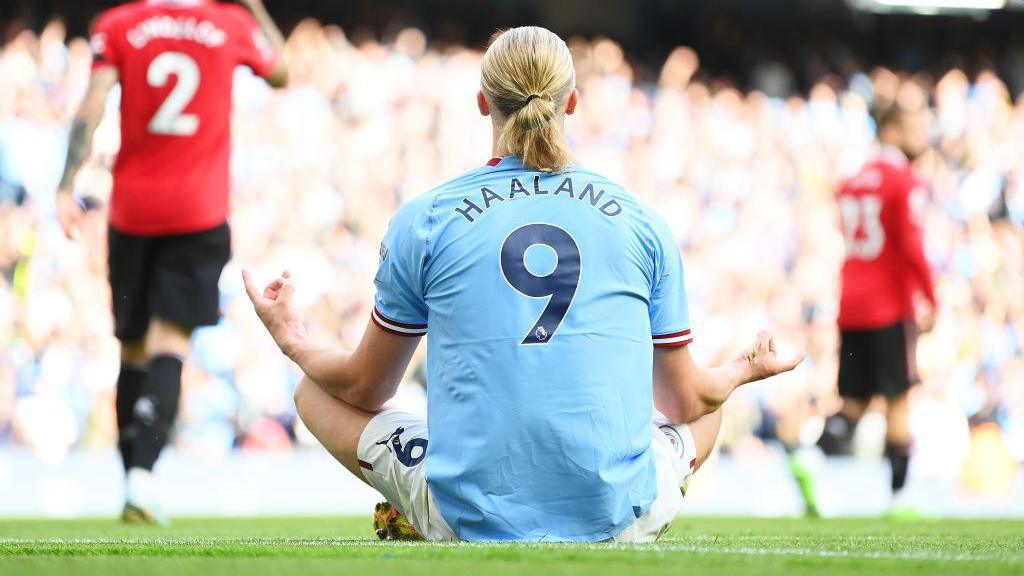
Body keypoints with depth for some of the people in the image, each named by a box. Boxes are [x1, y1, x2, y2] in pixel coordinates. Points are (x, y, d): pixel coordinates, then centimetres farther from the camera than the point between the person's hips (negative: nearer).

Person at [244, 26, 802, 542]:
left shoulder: (423, 220, 1)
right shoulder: (642, 223, 5)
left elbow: (366, 388, 11)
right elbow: (685, 400, 13)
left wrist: (291, 341, 33)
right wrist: (743, 371, 37)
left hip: (471, 520, -1)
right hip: (617, 520, 1)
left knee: (314, 390, 20)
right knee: (709, 408, 32)